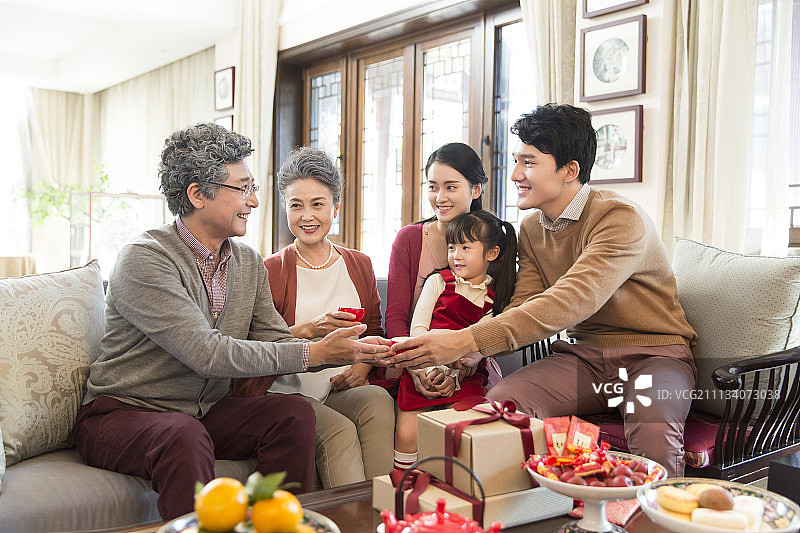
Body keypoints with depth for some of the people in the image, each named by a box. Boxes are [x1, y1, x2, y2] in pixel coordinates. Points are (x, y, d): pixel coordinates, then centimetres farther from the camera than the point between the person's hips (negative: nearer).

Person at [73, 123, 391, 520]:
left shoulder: (249, 262, 6)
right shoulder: (144, 258, -18)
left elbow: (276, 341, 1)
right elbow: (206, 353, -26)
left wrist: (350, 351, -16)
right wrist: (314, 353, -26)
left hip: (207, 413, 7)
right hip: (122, 413, -6)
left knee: (293, 413, -17)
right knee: (185, 436, -37)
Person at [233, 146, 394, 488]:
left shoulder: (359, 265, 14)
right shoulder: (270, 271, 1)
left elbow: (374, 332, 18)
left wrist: (362, 367, -3)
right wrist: (309, 329, -22)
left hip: (342, 392, 3)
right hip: (288, 394, -3)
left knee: (379, 401, -30)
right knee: (339, 431, -32)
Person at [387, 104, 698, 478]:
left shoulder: (621, 218, -18)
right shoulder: (531, 229, 8)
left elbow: (571, 302, -31)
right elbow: (523, 309, 1)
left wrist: (467, 341, -36)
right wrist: (472, 352, -21)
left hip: (652, 353, -5)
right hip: (584, 355, 6)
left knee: (653, 433, -36)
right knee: (499, 403, -20)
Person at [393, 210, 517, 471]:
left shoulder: (495, 297, 9)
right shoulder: (438, 281, 8)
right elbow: (417, 328, 1)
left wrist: (453, 375, -14)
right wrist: (432, 369, -12)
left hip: (466, 376, 0)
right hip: (425, 369, 0)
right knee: (406, 434, -12)